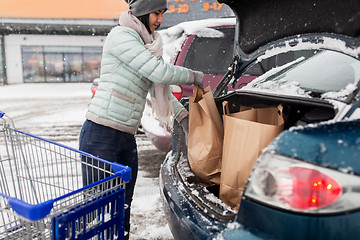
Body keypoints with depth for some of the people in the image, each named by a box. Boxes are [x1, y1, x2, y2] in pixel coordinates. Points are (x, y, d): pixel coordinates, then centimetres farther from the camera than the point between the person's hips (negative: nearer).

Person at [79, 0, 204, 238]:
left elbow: (160, 89, 24)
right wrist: (194, 76, -2)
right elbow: (159, 72, -18)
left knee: (123, 208, 15)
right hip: (100, 136, -8)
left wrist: (184, 116, 14)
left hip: (127, 139, 8)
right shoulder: (121, 35, -8)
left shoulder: (147, 45, 18)